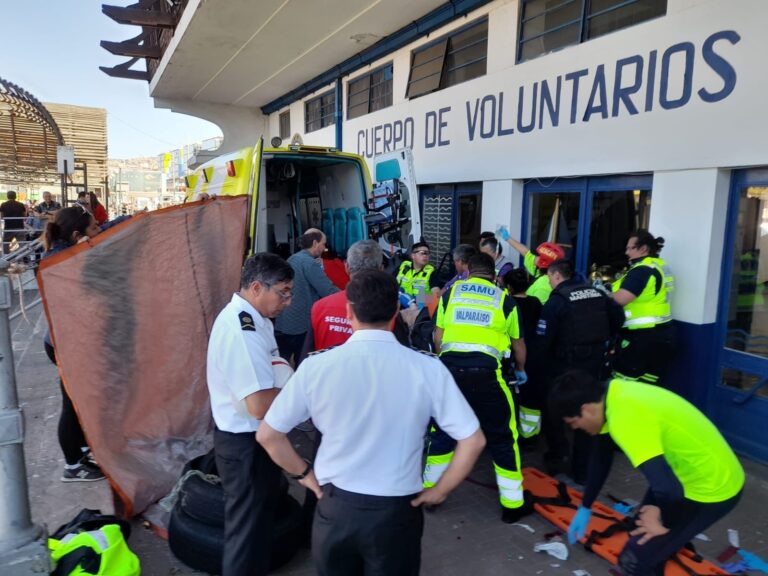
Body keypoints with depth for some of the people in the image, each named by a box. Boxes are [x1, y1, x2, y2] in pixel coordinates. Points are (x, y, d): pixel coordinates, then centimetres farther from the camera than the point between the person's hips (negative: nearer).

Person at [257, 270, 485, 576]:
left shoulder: (316, 365, -14)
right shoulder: (427, 368, -15)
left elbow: (267, 435, -6)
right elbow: (473, 440, -11)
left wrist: (304, 474, 6)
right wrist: (440, 490, 0)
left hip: (335, 506, 1)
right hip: (396, 511, 0)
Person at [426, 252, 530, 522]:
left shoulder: (451, 292, 17)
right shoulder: (504, 298, 14)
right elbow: (518, 343, 23)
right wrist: (521, 371, 41)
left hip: (450, 365, 2)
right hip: (485, 370, -2)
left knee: (442, 430, 19)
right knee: (502, 437, 13)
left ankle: (429, 491, 31)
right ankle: (512, 504, 22)